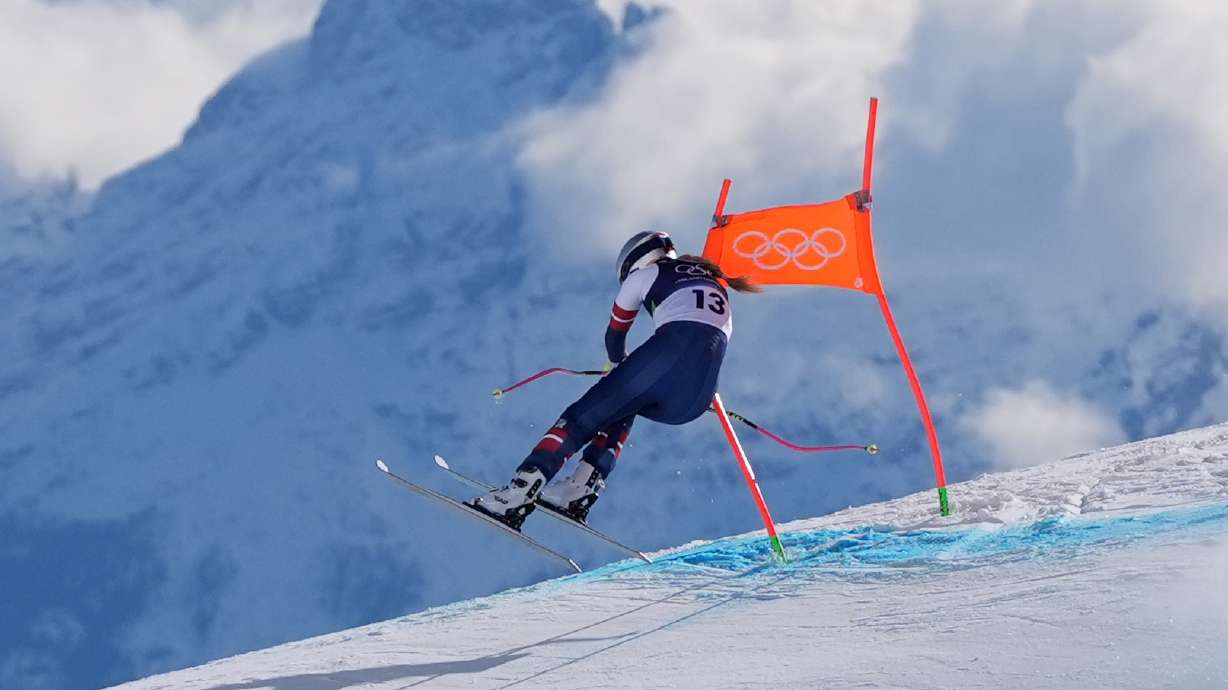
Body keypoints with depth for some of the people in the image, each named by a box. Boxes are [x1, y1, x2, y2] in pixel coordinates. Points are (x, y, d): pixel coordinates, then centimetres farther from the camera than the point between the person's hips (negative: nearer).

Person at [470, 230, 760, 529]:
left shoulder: (647, 272, 23)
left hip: (671, 350, -5)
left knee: (582, 417, 2)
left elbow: (615, 333, 33)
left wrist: (616, 363, 55)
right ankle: (581, 490, 7)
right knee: (621, 410, 28)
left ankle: (516, 496, -15)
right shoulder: (717, 284, 38)